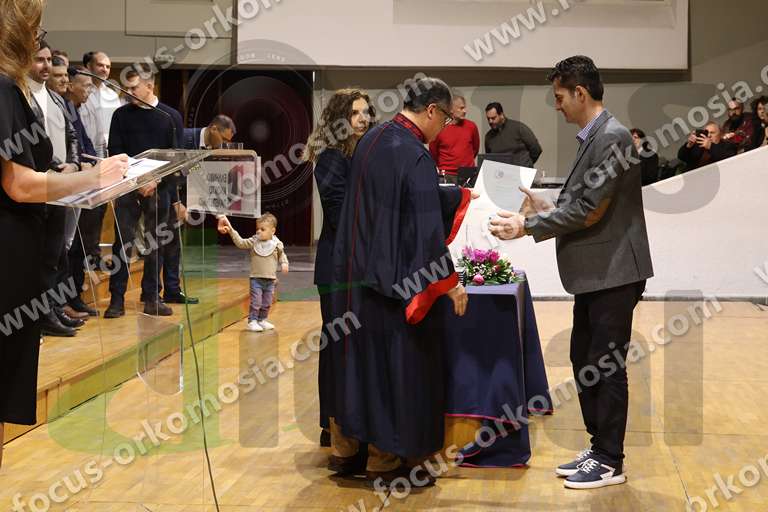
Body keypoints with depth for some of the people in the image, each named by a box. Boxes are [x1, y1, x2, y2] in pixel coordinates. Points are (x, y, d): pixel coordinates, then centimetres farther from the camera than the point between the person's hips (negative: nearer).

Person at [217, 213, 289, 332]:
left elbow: (282, 255, 13)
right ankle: (252, 321, 3)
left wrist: (284, 263, -4)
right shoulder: (253, 242, -5)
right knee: (255, 302, -5)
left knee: (267, 303, 13)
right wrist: (231, 231, -21)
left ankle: (262, 320, 27)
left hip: (270, 280, 2)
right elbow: (240, 243, -11)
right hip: (256, 278, -2)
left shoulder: (277, 244, -2)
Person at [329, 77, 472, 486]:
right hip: (395, 280, -9)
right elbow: (428, 227, -22)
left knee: (357, 361, 17)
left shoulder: (371, 140, 8)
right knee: (396, 366, 4)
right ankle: (385, 463, 13)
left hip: (355, 273, 9)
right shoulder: (414, 155, -20)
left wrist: (458, 195, 32)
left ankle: (345, 450, 26)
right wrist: (449, 282, -15)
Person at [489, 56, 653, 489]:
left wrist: (528, 226, -15)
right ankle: (598, 449, 25)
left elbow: (589, 210, -21)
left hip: (614, 273, -10)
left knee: (606, 367, -2)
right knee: (584, 359, 15)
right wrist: (547, 208, 9)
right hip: (595, 273, 10)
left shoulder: (612, 137, -17)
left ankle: (610, 462, 9)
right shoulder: (593, 137, 13)